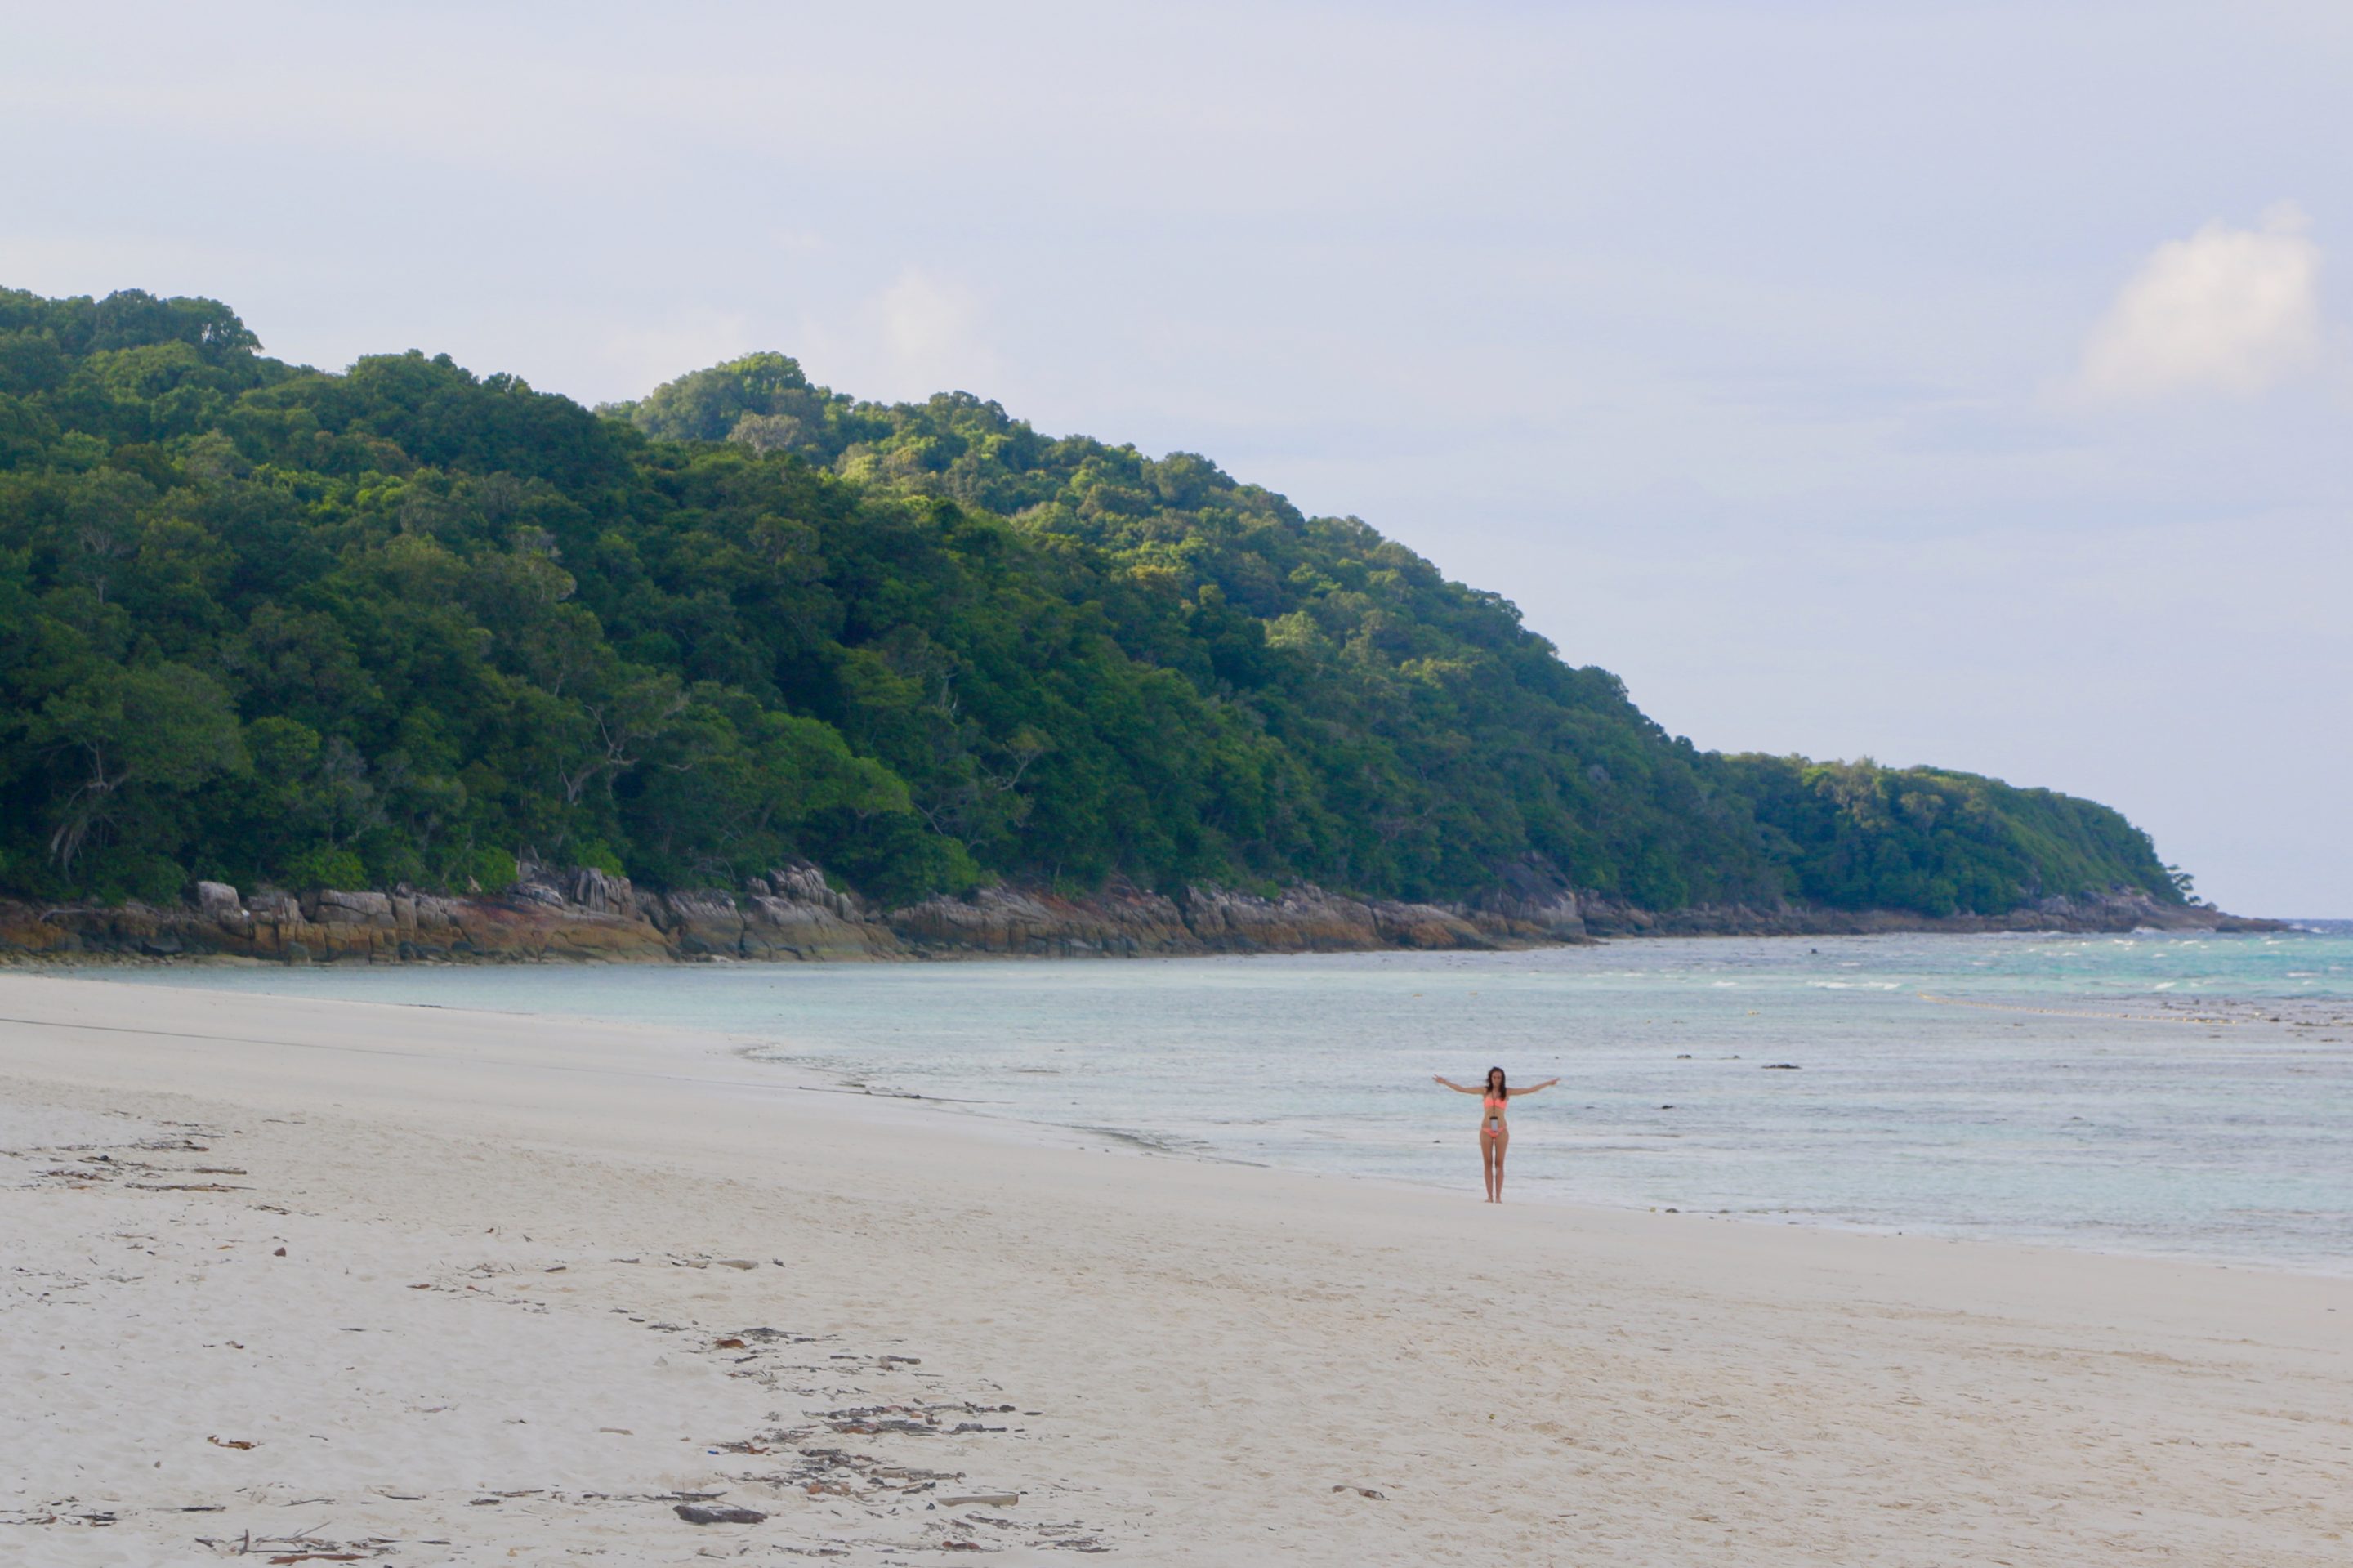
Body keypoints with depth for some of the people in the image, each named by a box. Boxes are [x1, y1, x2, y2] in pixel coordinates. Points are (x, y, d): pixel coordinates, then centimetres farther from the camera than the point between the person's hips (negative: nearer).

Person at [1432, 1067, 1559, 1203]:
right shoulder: (1485, 1091, 6)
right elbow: (1462, 1089, 7)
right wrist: (1445, 1082, 5)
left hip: (1501, 1130, -1)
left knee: (1499, 1163, -1)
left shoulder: (1506, 1092, 5)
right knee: (1487, 1163, 1)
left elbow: (1529, 1090, 5)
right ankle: (1490, 1196, 3)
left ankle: (1498, 1196, 0)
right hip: (1486, 1130, 1)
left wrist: (1548, 1083, 2)